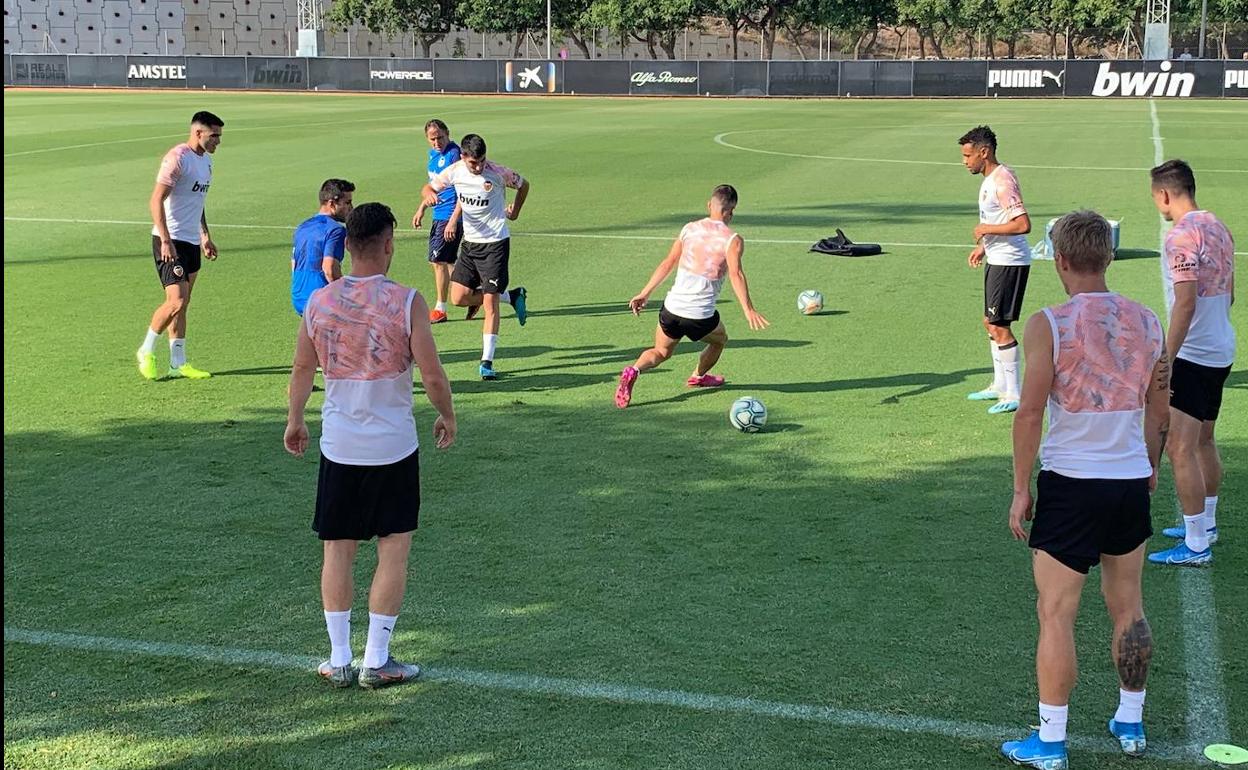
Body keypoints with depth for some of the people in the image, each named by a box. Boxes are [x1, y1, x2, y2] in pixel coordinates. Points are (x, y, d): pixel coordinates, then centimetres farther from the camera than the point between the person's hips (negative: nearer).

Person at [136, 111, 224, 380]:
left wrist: (205, 236, 25)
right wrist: (166, 241, -24)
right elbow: (156, 201, -18)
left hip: (192, 242, 9)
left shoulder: (206, 160, 14)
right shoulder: (178, 158, -15)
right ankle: (146, 352, 4)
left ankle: (178, 363, 14)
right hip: (170, 241, -9)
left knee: (182, 304, 10)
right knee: (176, 301, -14)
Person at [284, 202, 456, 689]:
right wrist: (447, 416, 6)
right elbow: (432, 375, -12)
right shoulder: (406, 302, -13)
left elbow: (303, 368, 8)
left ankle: (339, 659, 16)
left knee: (338, 549, 11)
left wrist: (295, 420, 23)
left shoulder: (319, 301, -2)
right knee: (393, 550, 8)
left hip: (339, 446, 3)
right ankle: (377, 662, 9)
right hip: (394, 448, -3)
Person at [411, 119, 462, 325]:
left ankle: (440, 310, 5)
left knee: (438, 261, -5)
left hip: (450, 215, -9)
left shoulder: (454, 154, -16)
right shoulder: (433, 153, 11)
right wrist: (422, 209, 26)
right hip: (439, 215, 9)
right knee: (448, 262, 12)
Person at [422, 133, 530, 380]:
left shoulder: (497, 173, -15)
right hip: (470, 242, 5)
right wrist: (428, 194, -16)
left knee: (490, 302, -8)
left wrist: (514, 211, 9)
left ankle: (487, 362, -4)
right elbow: (429, 187, 7)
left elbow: (523, 184, 4)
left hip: (495, 243, -5)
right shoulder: (455, 171, -4)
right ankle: (512, 296, 21)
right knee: (459, 297, 1)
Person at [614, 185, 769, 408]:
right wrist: (748, 310, -27)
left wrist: (645, 294, 10)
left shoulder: (689, 229, 7)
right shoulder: (732, 239, -6)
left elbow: (667, 264, 6)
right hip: (701, 316, -3)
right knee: (720, 340, 30)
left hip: (672, 308, 3)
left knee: (661, 352, 21)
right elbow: (735, 274, -21)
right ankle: (698, 376, 44)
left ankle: (633, 371, -7)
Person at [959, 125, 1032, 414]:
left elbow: (1023, 224, -27)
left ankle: (1013, 395, -1)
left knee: (999, 326, -7)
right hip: (997, 260, 11)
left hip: (1010, 262, -11)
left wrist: (986, 229, -18)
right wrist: (983, 247, 16)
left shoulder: (1003, 180, -19)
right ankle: (1000, 386, 29)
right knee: (990, 322, 17)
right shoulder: (990, 179, 13)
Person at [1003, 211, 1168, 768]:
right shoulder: (1147, 323, 3)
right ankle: (1130, 725, 31)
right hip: (1131, 482, 5)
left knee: (1056, 615, 3)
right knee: (1128, 606, 18)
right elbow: (1158, 410, 11)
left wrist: (1021, 489, -5)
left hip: (1070, 486, -5)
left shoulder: (1048, 326, -13)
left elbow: (1030, 413, -14)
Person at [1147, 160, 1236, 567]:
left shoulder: (1181, 237, -18)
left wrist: (1166, 360, -24)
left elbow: (1185, 303, -25)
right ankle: (1206, 524, 33)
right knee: (1203, 441, 21)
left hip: (1192, 354, -10)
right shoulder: (1219, 228, 9)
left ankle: (1196, 545, -4)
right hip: (1221, 351, 10)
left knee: (1180, 448, -7)